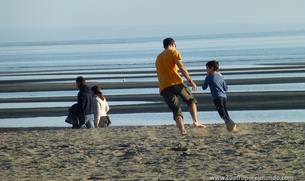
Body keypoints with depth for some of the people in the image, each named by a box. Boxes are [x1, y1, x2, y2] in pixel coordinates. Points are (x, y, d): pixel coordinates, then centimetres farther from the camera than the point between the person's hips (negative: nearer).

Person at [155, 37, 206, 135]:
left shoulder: (158, 57, 27)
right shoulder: (174, 52, 6)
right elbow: (181, 67, -7)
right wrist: (190, 81, -8)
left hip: (163, 88, 4)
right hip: (176, 83, -4)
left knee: (176, 110, 2)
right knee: (191, 100, 16)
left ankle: (182, 130, -18)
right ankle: (195, 121, -3)